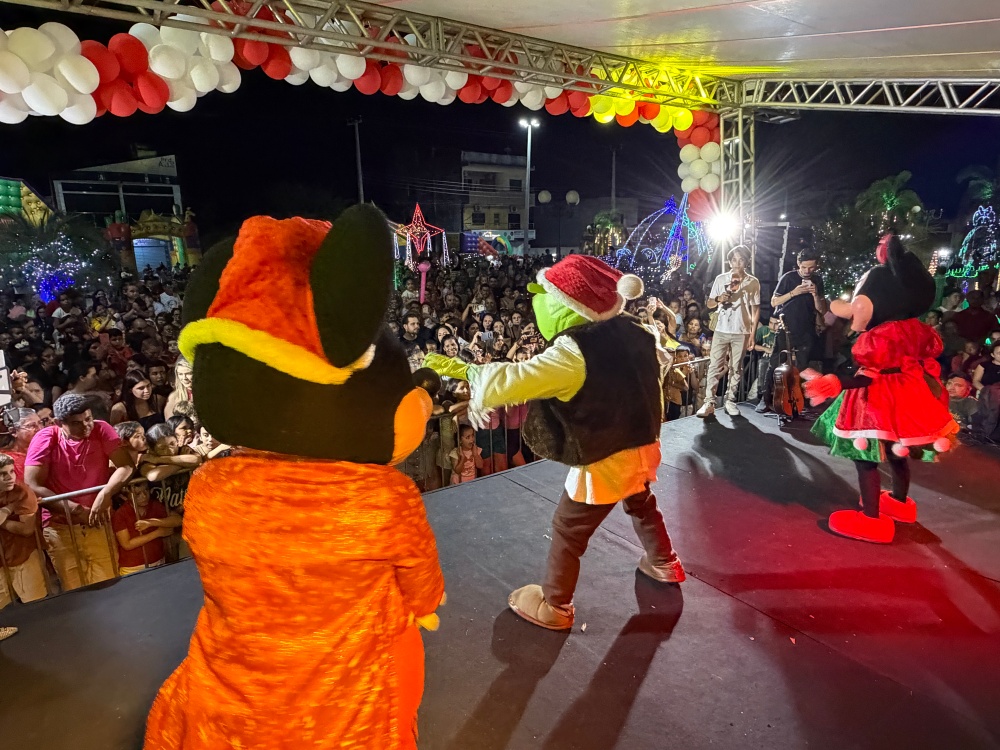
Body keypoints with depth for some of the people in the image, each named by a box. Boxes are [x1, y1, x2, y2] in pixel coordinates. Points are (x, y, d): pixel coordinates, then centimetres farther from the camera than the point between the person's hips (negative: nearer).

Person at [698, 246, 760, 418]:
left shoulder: (753, 282, 3)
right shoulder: (720, 279, 4)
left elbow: (755, 309, 5)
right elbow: (709, 304, 7)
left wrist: (752, 334, 0)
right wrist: (718, 299, -16)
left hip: (742, 332, 0)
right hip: (721, 330, 0)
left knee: (736, 368, 6)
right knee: (715, 367, -4)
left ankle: (730, 401, 14)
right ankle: (709, 403, -5)